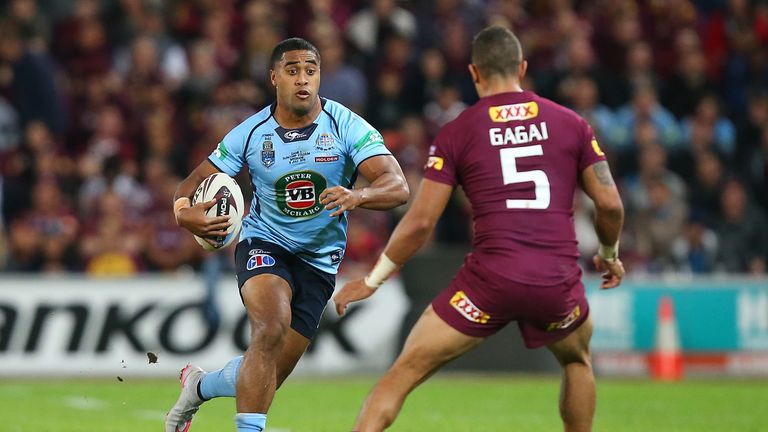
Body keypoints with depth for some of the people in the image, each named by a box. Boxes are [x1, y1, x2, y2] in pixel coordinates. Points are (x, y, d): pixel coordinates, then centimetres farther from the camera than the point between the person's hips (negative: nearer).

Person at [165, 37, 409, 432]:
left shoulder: (346, 126, -12)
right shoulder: (250, 134, -8)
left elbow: (397, 187, -22)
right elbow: (194, 184, 0)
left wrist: (357, 196, -44)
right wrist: (184, 211, -25)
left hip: (319, 261, 1)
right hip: (264, 245, -1)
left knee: (266, 378, 3)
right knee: (271, 329, -33)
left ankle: (199, 386, 35)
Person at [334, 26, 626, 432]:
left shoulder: (456, 132, 5)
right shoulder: (569, 123, 11)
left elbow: (420, 221, 2)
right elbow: (610, 205, 10)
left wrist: (371, 281, 12)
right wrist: (610, 255, 30)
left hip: (490, 278, -2)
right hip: (558, 282, 2)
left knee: (403, 372, 3)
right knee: (577, 359, 34)